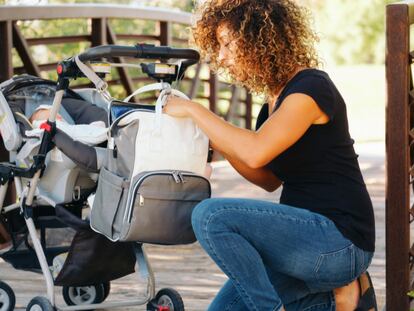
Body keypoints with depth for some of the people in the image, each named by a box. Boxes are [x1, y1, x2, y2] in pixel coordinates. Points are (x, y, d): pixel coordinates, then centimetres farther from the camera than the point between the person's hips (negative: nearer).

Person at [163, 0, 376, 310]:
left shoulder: (311, 86, -14)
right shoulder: (274, 99, 14)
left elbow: (256, 152, -28)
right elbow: (269, 179, 19)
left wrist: (193, 110, -18)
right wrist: (218, 144, 5)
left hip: (340, 241, -10)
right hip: (307, 235, 10)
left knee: (211, 215, -24)